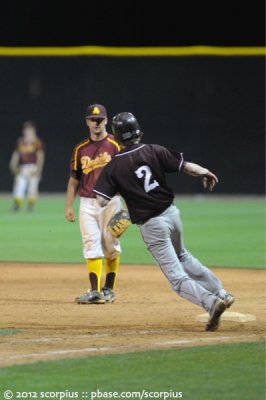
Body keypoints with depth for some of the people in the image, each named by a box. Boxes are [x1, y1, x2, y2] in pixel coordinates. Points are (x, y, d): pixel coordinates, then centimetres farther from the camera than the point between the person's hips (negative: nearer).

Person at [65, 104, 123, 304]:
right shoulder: (81, 149, 10)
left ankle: (109, 289, 11)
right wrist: (69, 206, 9)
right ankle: (95, 291, -8)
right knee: (91, 245, -4)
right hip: (87, 203, 3)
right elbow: (74, 180, 14)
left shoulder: (115, 145, -1)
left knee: (111, 246, 1)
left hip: (110, 201, -3)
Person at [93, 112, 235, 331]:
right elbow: (187, 166, -7)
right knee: (182, 257, 32)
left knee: (177, 277, -2)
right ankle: (221, 293, 34)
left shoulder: (113, 166, -9)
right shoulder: (154, 151, -3)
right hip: (172, 213, 4)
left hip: (152, 226, -4)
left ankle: (211, 302, -24)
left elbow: (101, 201, -14)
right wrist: (204, 173, 13)